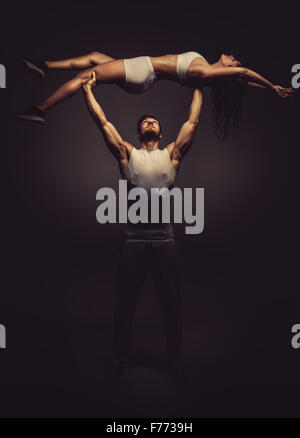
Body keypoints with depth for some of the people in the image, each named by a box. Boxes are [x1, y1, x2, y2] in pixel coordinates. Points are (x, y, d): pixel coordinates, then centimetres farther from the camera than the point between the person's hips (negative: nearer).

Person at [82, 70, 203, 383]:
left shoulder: (172, 154, 11)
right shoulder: (127, 154, 10)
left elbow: (193, 121, 15)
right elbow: (102, 122, 10)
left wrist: (198, 87, 22)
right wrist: (88, 89, 15)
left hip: (165, 241, 1)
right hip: (133, 242, 0)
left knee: (171, 305, 10)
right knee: (124, 304, 10)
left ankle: (174, 357, 29)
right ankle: (120, 356, 30)